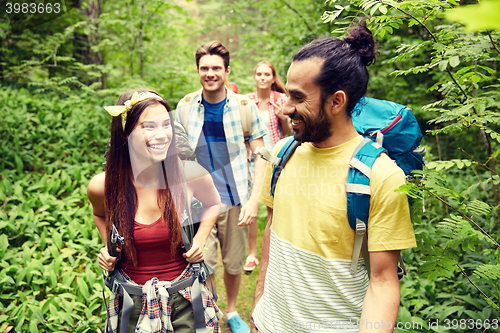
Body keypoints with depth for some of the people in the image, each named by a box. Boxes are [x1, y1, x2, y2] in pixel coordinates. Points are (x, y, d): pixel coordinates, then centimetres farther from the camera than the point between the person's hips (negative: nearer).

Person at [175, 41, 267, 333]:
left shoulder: (244, 106, -6)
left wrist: (254, 199, -12)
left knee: (234, 264, 13)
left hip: (236, 200, 0)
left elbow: (260, 155, -3)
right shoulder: (186, 106, -1)